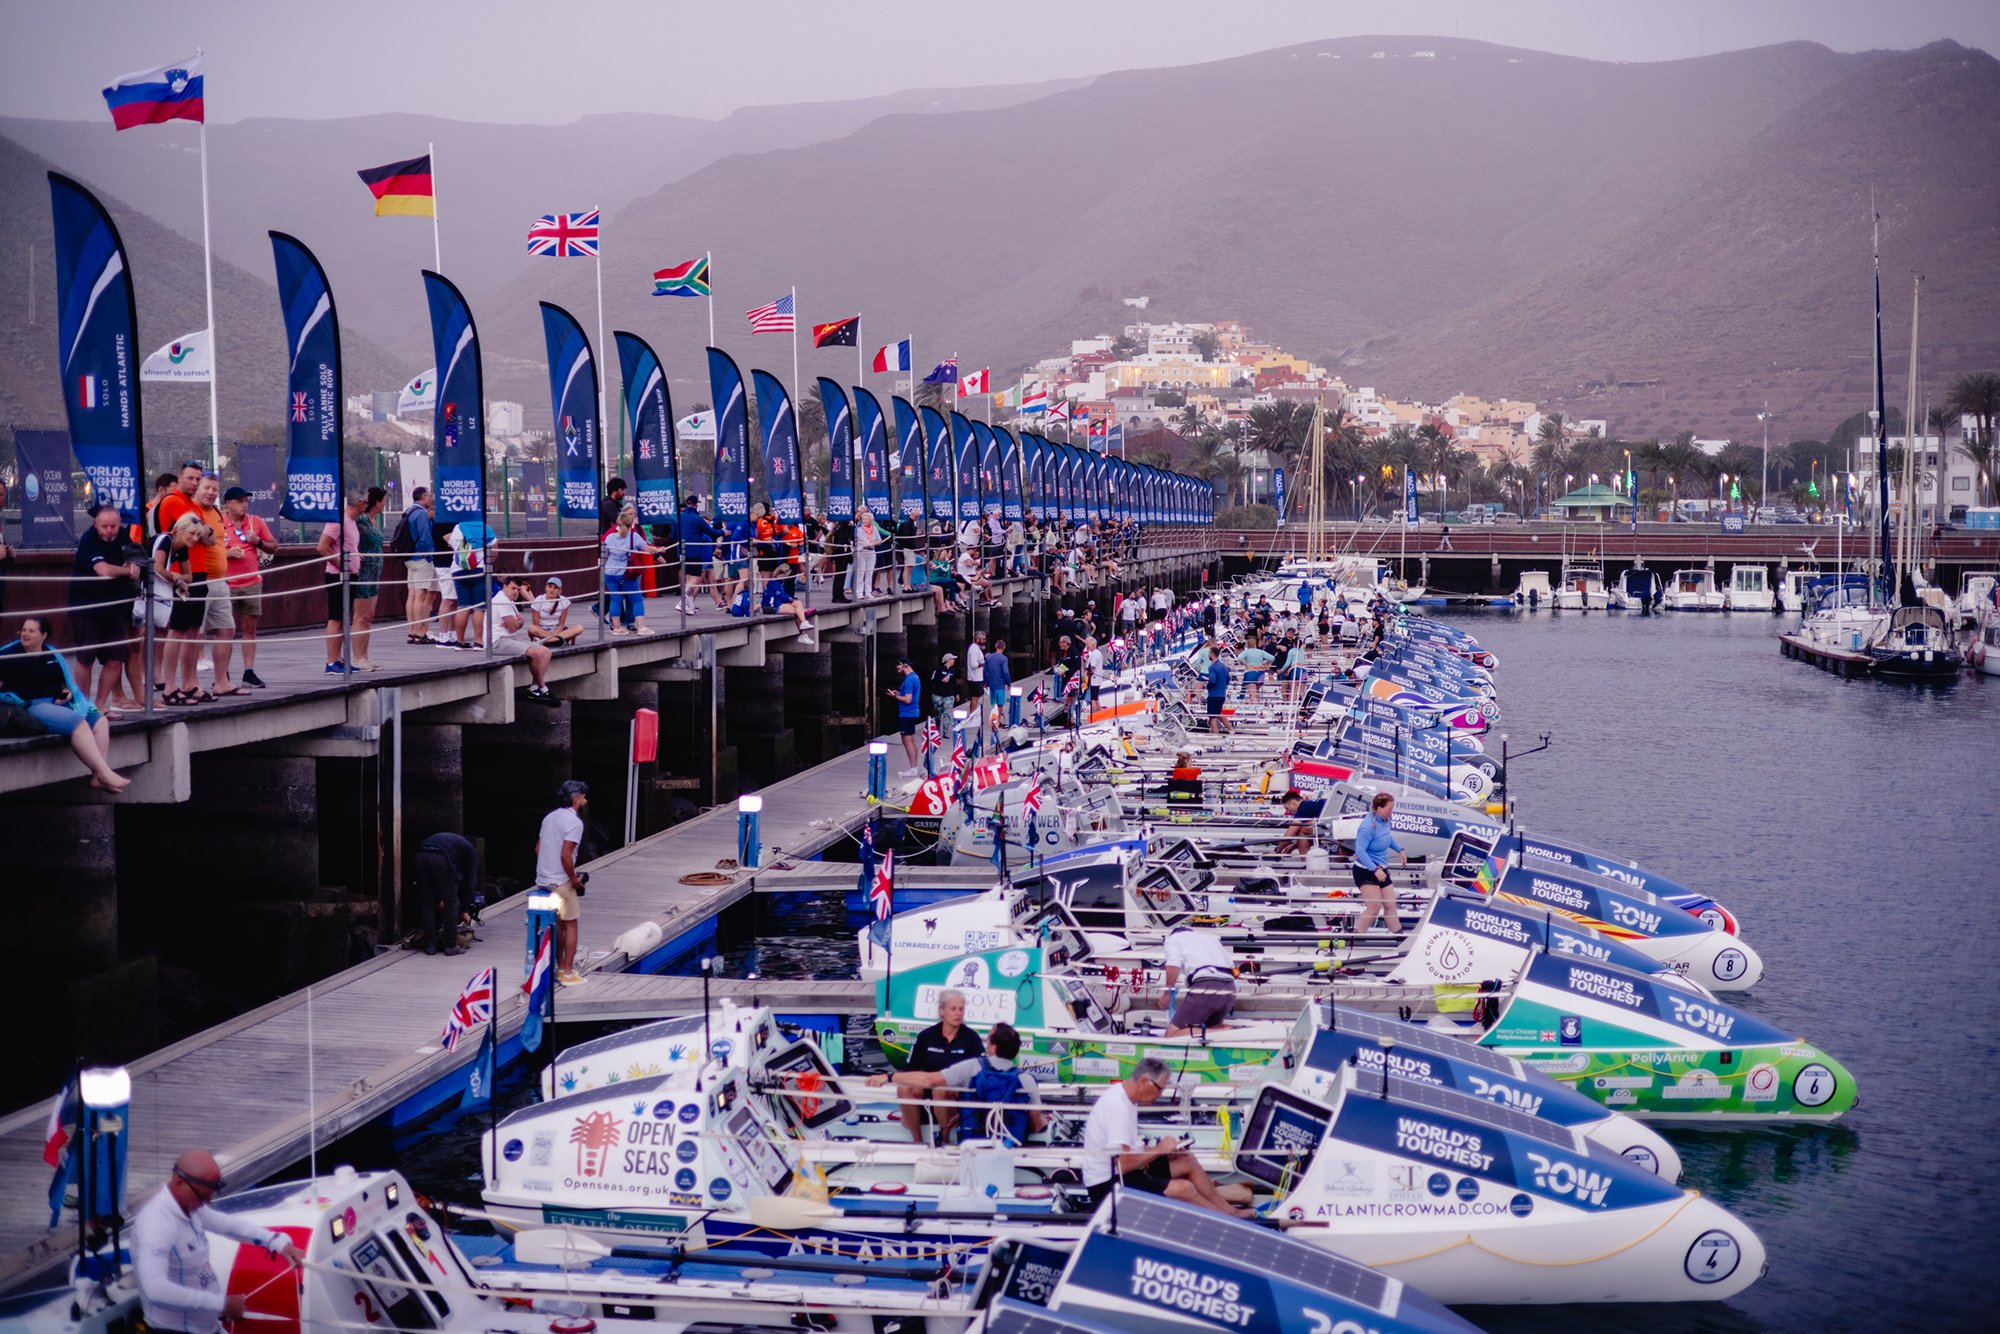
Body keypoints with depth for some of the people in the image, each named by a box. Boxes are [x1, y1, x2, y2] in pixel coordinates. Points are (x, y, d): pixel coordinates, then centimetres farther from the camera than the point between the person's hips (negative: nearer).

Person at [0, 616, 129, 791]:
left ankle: (98, 776, -19)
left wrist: (68, 693, 6)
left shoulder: (53, 655, 18)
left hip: (58, 703, 8)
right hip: (33, 707, -7)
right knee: (78, 723, -29)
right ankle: (105, 774, -30)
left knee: (100, 721, -10)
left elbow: (67, 683, 28)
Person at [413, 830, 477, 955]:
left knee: (427, 903, 15)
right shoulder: (470, 850, 27)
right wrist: (465, 908, 30)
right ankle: (451, 946, 12)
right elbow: (470, 879, 24)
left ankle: (430, 945, 17)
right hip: (441, 859, -5)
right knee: (451, 904, 10)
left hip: (421, 855, 5)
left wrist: (440, 899, 35)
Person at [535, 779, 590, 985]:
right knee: (570, 924, 1)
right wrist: (575, 880, -11)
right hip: (561, 882, -8)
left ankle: (559, 967, 24)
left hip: (543, 880, 8)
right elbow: (565, 855, -22)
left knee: (557, 924, 17)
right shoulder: (574, 822, -15)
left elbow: (537, 849, 15)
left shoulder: (550, 817, 12)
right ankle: (568, 973, 1)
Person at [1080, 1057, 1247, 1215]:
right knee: (1183, 1188, -19)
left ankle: (1229, 1210, 18)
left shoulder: (1123, 1097, 7)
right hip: (1107, 1185, -11)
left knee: (1188, 1162, 11)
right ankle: (1230, 1218, 0)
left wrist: (1165, 1151, 2)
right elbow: (1123, 1164, -27)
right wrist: (1158, 1150, -14)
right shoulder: (1118, 1107, -24)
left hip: (1116, 1174, 11)